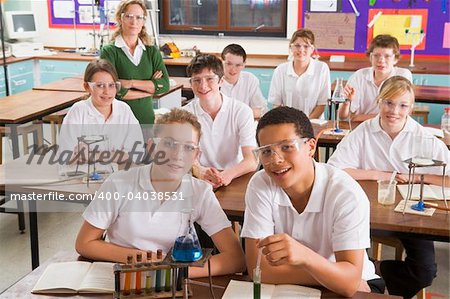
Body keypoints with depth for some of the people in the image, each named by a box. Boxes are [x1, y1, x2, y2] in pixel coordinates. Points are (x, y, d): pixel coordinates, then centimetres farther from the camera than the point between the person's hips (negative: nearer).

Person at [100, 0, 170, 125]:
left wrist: (131, 83, -13)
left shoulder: (152, 51, 9)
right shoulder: (109, 51, -3)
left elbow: (165, 85, -3)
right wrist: (150, 88, -7)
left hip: (147, 118, 3)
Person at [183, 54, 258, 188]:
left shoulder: (242, 111, -5)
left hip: (236, 177, 1)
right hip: (201, 181, 0)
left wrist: (229, 174, -34)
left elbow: (251, 161, -13)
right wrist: (200, 171, -32)